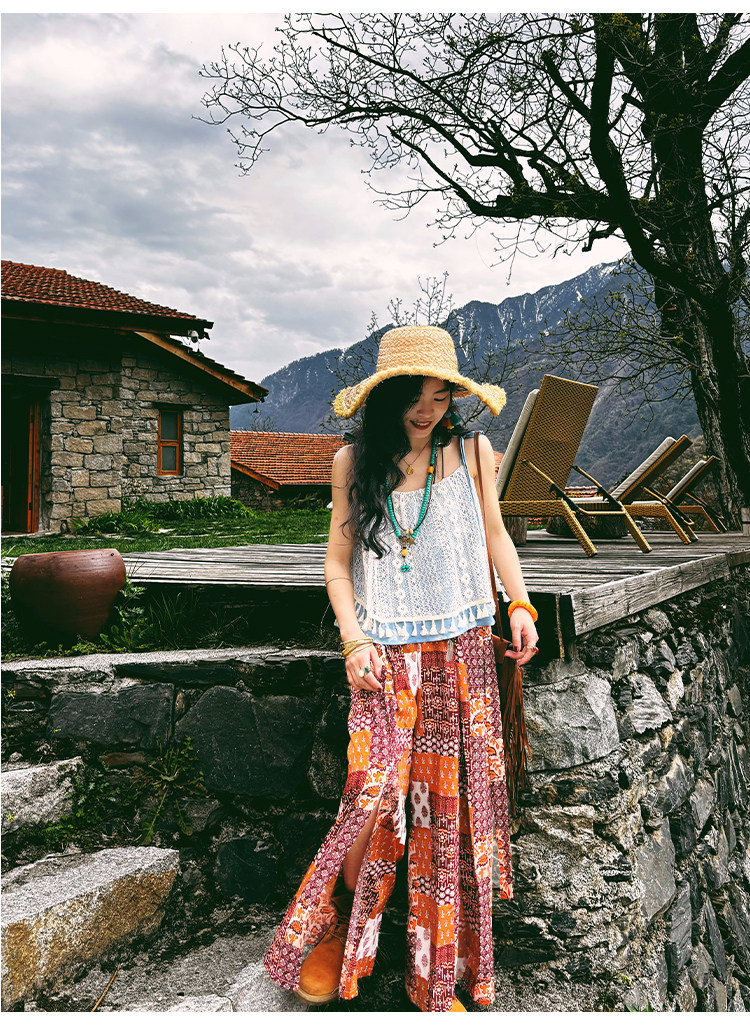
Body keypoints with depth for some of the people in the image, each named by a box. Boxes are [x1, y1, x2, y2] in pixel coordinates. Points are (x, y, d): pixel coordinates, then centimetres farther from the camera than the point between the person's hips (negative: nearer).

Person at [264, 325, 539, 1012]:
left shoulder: (471, 452, 4)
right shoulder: (353, 462, 3)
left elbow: (494, 532, 14)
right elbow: (338, 563, 6)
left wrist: (521, 604, 1)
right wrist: (354, 640, -6)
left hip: (462, 652, 1)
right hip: (386, 656, -1)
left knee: (451, 799, 4)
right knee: (377, 790, -14)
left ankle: (435, 976, 21)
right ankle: (340, 924, 18)